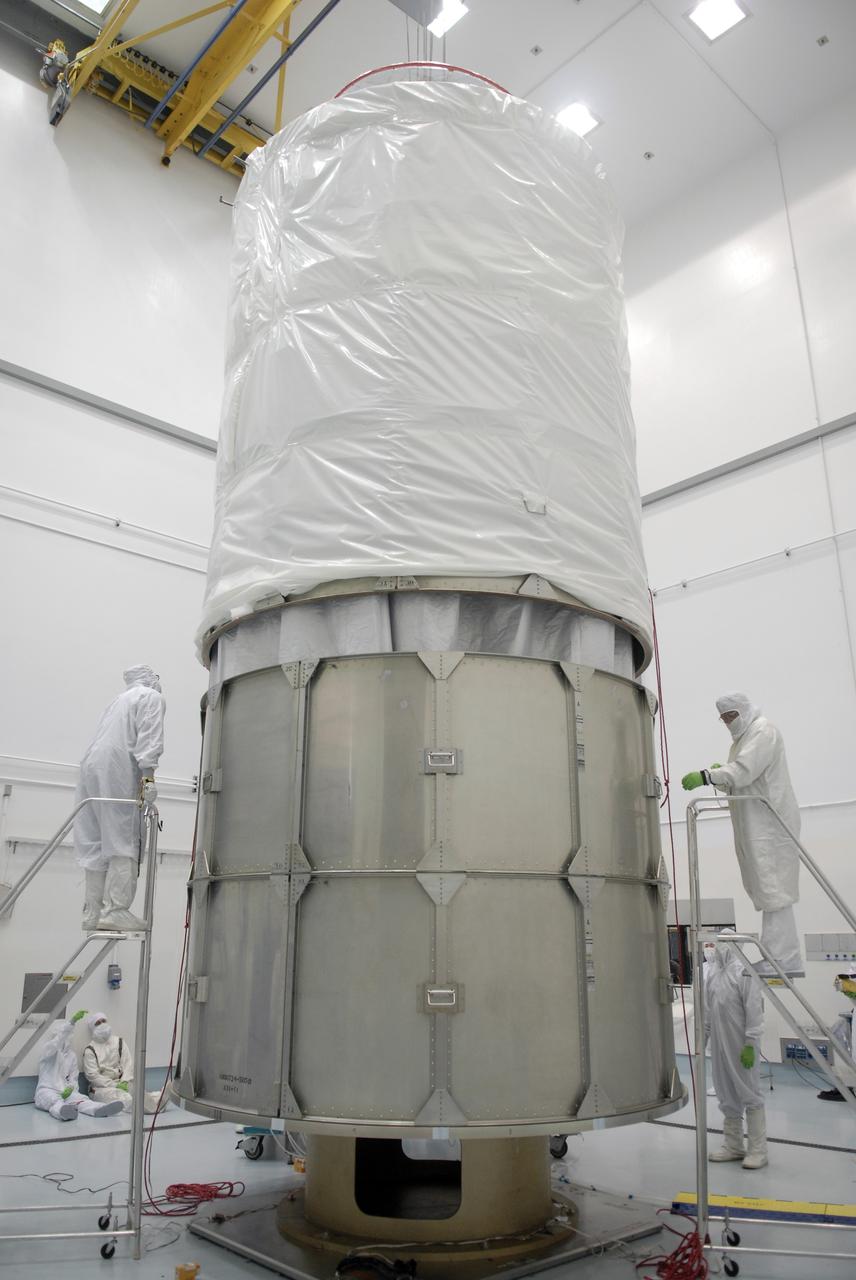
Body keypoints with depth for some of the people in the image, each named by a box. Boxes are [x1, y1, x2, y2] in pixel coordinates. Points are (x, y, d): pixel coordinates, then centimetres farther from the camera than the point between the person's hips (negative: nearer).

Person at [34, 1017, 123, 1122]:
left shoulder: (72, 1055, 18)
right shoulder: (47, 1050, 3)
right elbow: (56, 1043, -20)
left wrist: (69, 1089, -10)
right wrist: (72, 1021, -32)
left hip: (66, 1092, 3)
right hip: (47, 1091, -3)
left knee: (82, 1100, -31)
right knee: (56, 1102, -40)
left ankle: (101, 1109, -61)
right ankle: (63, 1111, -75)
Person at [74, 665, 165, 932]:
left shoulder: (119, 700, 32)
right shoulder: (152, 697, 8)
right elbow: (149, 736, -8)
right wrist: (148, 775, -17)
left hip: (90, 766, 8)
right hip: (117, 770, -8)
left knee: (97, 844, 5)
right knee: (124, 841, -10)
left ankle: (92, 912, 4)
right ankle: (115, 910, -17)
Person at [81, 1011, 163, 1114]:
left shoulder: (118, 1042, 14)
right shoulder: (90, 1050, 2)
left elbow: (128, 1063, 7)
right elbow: (92, 1075, -7)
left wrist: (124, 1082, -12)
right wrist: (114, 1085, -15)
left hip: (122, 1083, 4)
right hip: (101, 1086, -4)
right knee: (126, 1098, -36)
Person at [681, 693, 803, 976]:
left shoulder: (763, 731, -8)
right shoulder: (742, 737, 22)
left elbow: (744, 770, -22)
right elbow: (740, 782, 22)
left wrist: (706, 776, -28)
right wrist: (720, 777, 2)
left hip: (770, 824, -10)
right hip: (756, 826, 10)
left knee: (773, 889, -10)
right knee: (767, 889, 9)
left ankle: (781, 961, -8)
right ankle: (785, 960, 14)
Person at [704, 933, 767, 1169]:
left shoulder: (744, 971, -14)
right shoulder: (714, 971, 9)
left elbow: (754, 1011, -16)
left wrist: (750, 1044, -17)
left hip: (741, 1046, -7)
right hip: (719, 1045, 7)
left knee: (750, 1095, 2)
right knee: (727, 1097, 15)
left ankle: (757, 1150, 12)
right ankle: (733, 1146, 27)